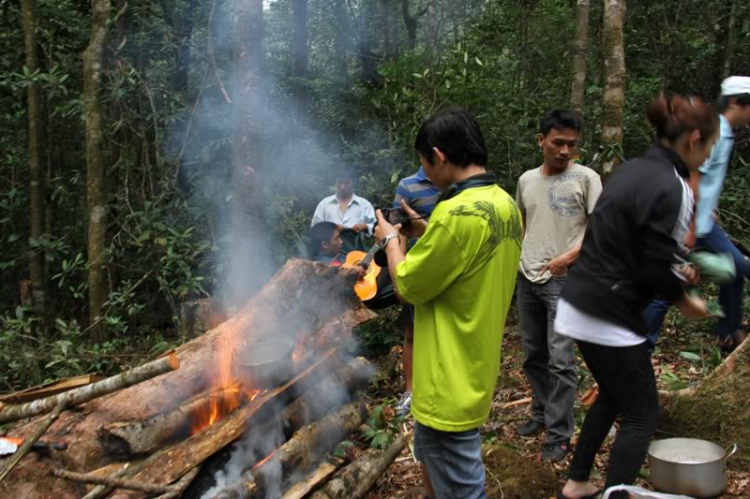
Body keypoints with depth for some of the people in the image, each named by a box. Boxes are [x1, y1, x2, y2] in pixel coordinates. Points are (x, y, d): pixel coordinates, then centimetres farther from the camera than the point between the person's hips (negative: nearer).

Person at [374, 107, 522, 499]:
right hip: (473, 367, 10)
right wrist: (427, 233, 12)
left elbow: (408, 286, -16)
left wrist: (391, 239, 0)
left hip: (450, 381, -10)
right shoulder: (505, 204, 5)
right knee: (431, 456, 28)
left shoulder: (458, 211, -26)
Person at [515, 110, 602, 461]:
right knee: (532, 355, 15)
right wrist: (515, 258, 10)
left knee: (560, 359, -8)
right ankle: (542, 412, 32)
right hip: (526, 278, 6)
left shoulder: (586, 178, -6)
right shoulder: (527, 180, 9)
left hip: (563, 280, -5)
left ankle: (559, 435, 1)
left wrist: (568, 257, -18)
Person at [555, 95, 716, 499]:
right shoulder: (672, 188, -19)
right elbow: (656, 269, -18)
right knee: (641, 414, 6)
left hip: (580, 305, 9)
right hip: (609, 316, -9)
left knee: (612, 397, 25)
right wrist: (686, 302, 1)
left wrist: (673, 269, 14)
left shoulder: (632, 170, 8)